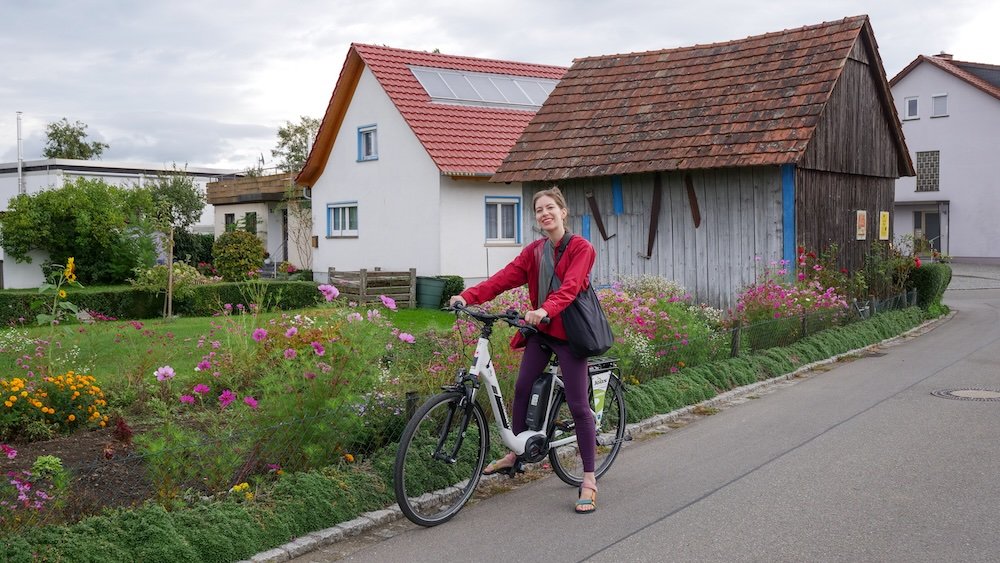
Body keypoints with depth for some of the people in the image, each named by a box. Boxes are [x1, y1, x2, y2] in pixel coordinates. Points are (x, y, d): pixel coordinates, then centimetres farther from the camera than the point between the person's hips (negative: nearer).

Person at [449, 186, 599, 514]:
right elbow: (505, 277, -3)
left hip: (569, 331, -6)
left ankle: (589, 481, 1)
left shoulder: (581, 248, -8)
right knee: (522, 388, 8)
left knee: (578, 405, -6)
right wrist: (468, 296, -17)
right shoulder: (534, 251, 10)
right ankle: (515, 454, 28)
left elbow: (569, 287, -24)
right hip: (540, 330, 6)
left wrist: (545, 310, -42)